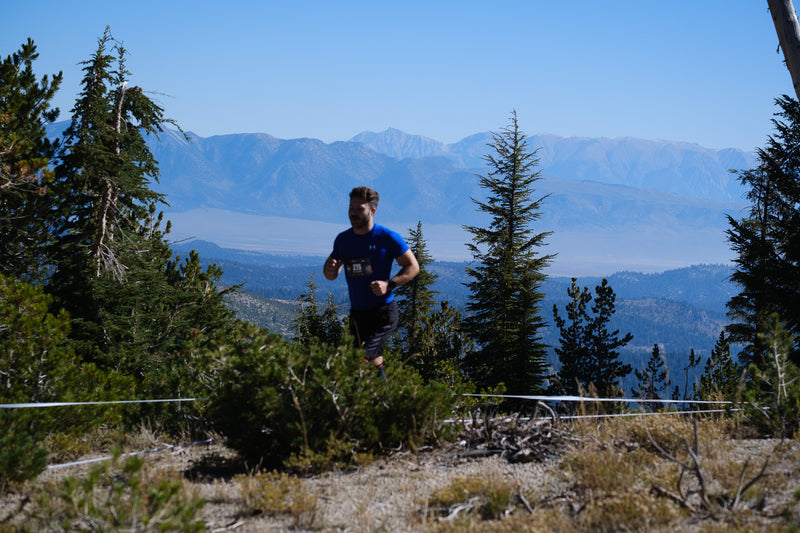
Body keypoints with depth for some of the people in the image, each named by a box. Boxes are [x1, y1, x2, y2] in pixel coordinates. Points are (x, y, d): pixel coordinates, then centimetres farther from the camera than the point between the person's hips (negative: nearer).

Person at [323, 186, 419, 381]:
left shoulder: (388, 237, -10)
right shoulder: (343, 239, 4)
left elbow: (413, 267, -3)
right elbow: (331, 275, 13)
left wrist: (389, 284, -18)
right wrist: (329, 269, -12)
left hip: (384, 312, -6)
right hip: (357, 313, 6)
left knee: (362, 359, -21)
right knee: (374, 362, 13)